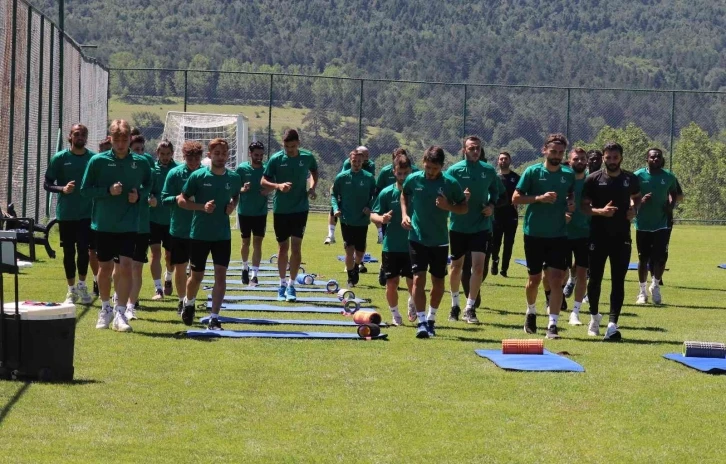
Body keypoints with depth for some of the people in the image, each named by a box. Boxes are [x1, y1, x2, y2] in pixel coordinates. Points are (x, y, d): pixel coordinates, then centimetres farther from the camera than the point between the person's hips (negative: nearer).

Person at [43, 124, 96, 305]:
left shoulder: (94, 158, 1)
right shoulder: (59, 158, -2)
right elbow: (47, 184, 0)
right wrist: (62, 189, -18)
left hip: (87, 213, 0)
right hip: (65, 214, 0)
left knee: (84, 250, -6)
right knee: (69, 252, 6)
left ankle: (82, 286, 15)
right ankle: (72, 290, 17)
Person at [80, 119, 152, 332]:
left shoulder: (140, 163, 0)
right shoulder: (98, 161, -4)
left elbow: (149, 186, 15)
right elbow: (85, 190, -3)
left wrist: (139, 195, -7)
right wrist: (108, 191, -17)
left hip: (128, 225, 0)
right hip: (103, 224, 0)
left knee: (125, 267, -10)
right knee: (105, 268, 10)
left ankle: (120, 313, -5)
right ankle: (105, 309, 29)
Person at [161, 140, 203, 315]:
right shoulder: (175, 173, -4)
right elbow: (164, 199, -3)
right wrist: (177, 199, -23)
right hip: (179, 229, -1)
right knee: (180, 266, 7)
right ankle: (182, 301, 21)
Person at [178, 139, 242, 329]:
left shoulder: (234, 177, 0)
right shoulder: (198, 176, -9)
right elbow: (181, 200, -4)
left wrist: (232, 206, -3)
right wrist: (202, 207, -18)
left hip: (223, 235, 2)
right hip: (199, 234, -2)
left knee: (221, 274, -9)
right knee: (197, 276, 11)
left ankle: (214, 318, -7)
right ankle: (189, 303, 42)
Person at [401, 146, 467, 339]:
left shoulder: (450, 183, -8)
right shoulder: (413, 179, -4)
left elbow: (464, 207, 1)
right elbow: (404, 195, 17)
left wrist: (448, 207, -18)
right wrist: (405, 214, 2)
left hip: (440, 240, 1)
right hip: (417, 238, -1)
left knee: (438, 281, 10)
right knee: (418, 278, -12)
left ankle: (431, 318, 31)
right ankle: (421, 322, -10)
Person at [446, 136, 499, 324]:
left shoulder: (488, 170, 0)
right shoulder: (454, 170, -7)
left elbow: (495, 192, 16)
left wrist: (492, 205, -3)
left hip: (481, 226, 1)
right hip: (458, 226, -1)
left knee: (478, 266, -10)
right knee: (456, 266, 12)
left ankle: (470, 308, -3)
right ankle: (455, 304, 32)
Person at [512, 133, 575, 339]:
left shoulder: (569, 175, 4)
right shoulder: (533, 172, -5)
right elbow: (516, 198, -7)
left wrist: (571, 205, -3)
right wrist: (540, 198, -20)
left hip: (558, 235, 1)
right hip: (534, 234, -1)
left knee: (556, 279, -9)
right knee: (535, 278, 11)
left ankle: (552, 324, -8)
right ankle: (531, 312, 37)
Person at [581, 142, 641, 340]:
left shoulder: (630, 179, 4)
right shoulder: (593, 179, -3)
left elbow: (637, 198, 22)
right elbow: (584, 206, -2)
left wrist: (634, 209, 0)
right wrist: (600, 211, -20)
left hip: (622, 237, 1)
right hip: (598, 236, -1)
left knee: (618, 281, -3)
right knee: (595, 278, 8)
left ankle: (612, 325, -5)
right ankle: (594, 315, 32)